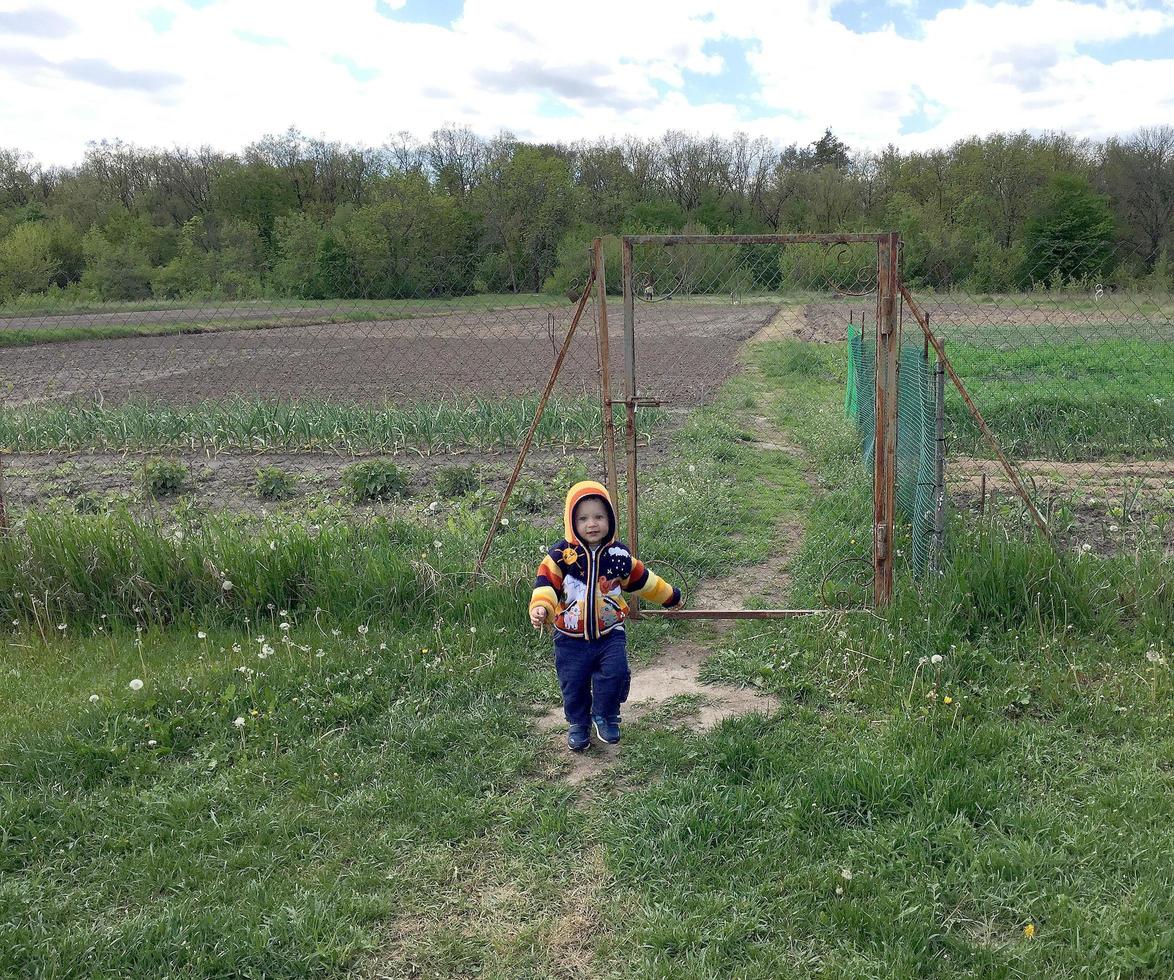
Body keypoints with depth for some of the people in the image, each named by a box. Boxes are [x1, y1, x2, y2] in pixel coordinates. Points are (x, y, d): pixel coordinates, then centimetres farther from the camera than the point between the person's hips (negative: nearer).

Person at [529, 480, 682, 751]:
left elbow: (642, 579, 14)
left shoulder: (619, 554, -1)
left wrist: (670, 595, 25)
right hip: (571, 638, -1)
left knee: (615, 673, -14)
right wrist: (540, 608, -39)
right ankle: (578, 724, 34)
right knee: (574, 684, 6)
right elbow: (546, 584, -18)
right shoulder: (561, 555, -12)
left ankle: (605, 716, 14)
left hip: (610, 633, 1)